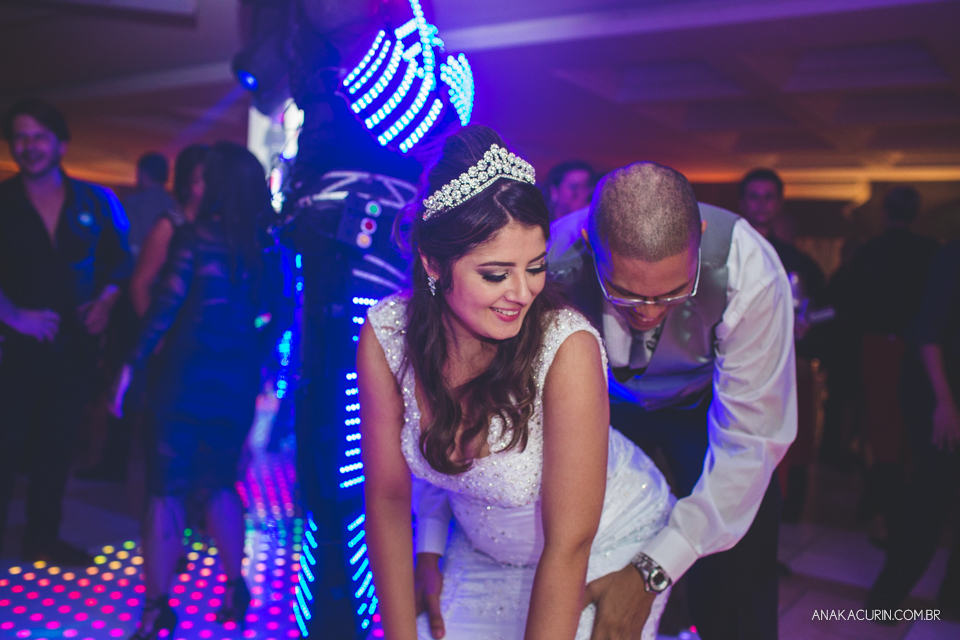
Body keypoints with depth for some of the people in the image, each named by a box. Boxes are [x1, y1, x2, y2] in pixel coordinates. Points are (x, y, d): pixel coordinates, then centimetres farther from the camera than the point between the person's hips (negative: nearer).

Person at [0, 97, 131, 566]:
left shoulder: (95, 201, 4)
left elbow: (119, 261, 9)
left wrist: (107, 302, -6)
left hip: (75, 344, 2)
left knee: (57, 443, 13)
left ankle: (42, 537, 28)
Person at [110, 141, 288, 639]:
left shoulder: (193, 238, -9)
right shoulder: (263, 248, 4)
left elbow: (164, 307, -13)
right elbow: (273, 317, 6)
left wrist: (132, 363, -6)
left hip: (186, 379, -4)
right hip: (236, 386, 5)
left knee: (166, 490, 4)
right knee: (219, 484, 20)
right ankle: (235, 588, 23)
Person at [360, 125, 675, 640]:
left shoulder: (567, 347, -32)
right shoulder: (386, 334, -21)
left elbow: (569, 545, -25)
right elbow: (387, 495, -11)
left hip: (607, 553, -3)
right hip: (485, 554, 3)